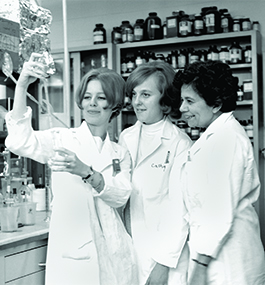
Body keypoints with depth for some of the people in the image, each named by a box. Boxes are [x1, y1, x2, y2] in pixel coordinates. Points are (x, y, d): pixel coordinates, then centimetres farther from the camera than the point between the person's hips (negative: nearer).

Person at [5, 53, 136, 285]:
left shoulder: (120, 154, 11)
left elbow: (121, 197, -6)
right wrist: (22, 86, -28)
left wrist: (85, 171, -24)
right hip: (72, 255, -3)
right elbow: (20, 143, -18)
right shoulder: (63, 140, 1)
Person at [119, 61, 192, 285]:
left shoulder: (179, 143, -9)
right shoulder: (126, 138, 7)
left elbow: (179, 208, -12)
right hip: (128, 248, 5)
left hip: (165, 252, -4)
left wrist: (164, 262, -14)